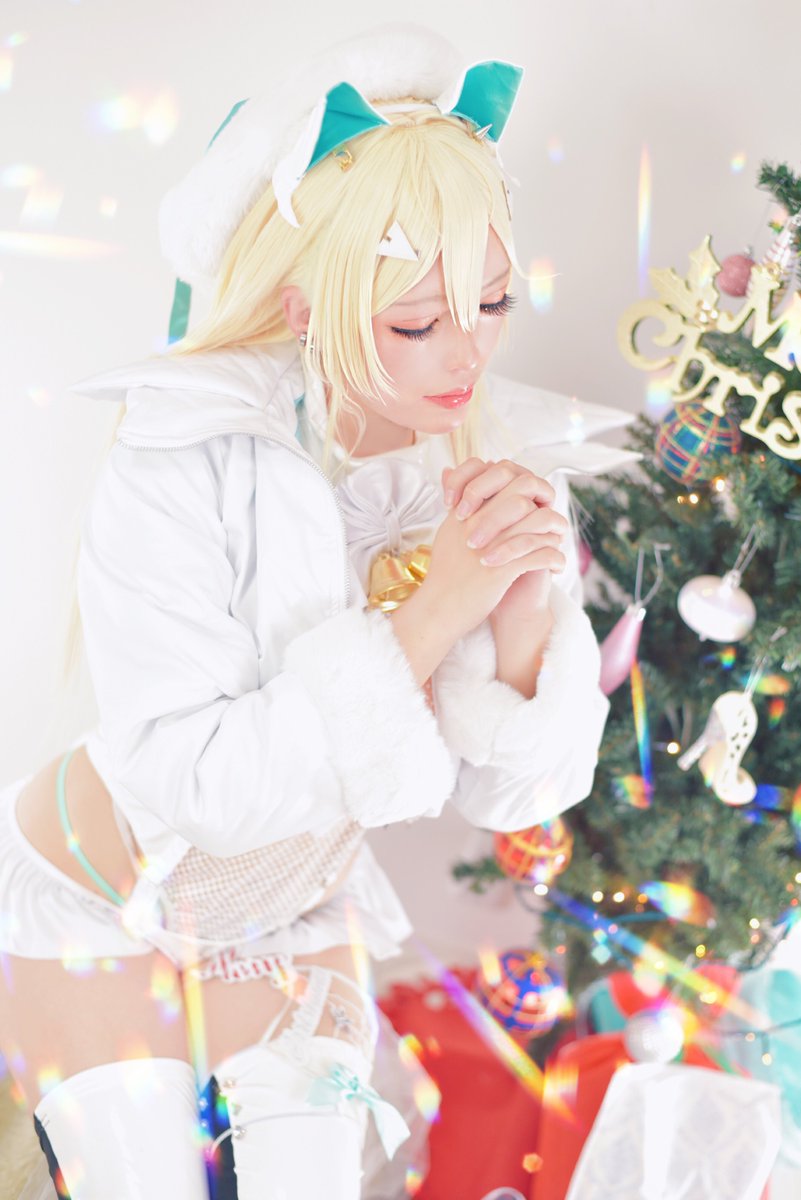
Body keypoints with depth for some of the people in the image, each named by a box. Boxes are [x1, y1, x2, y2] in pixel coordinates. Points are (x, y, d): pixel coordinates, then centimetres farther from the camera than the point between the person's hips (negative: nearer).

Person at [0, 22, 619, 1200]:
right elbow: (188, 781, -33)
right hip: (102, 920, -3)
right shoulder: (184, 467, -28)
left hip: (297, 926, 4)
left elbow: (508, 793, -12)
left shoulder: (494, 468, -14)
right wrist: (427, 616, -36)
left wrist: (526, 609, -31)